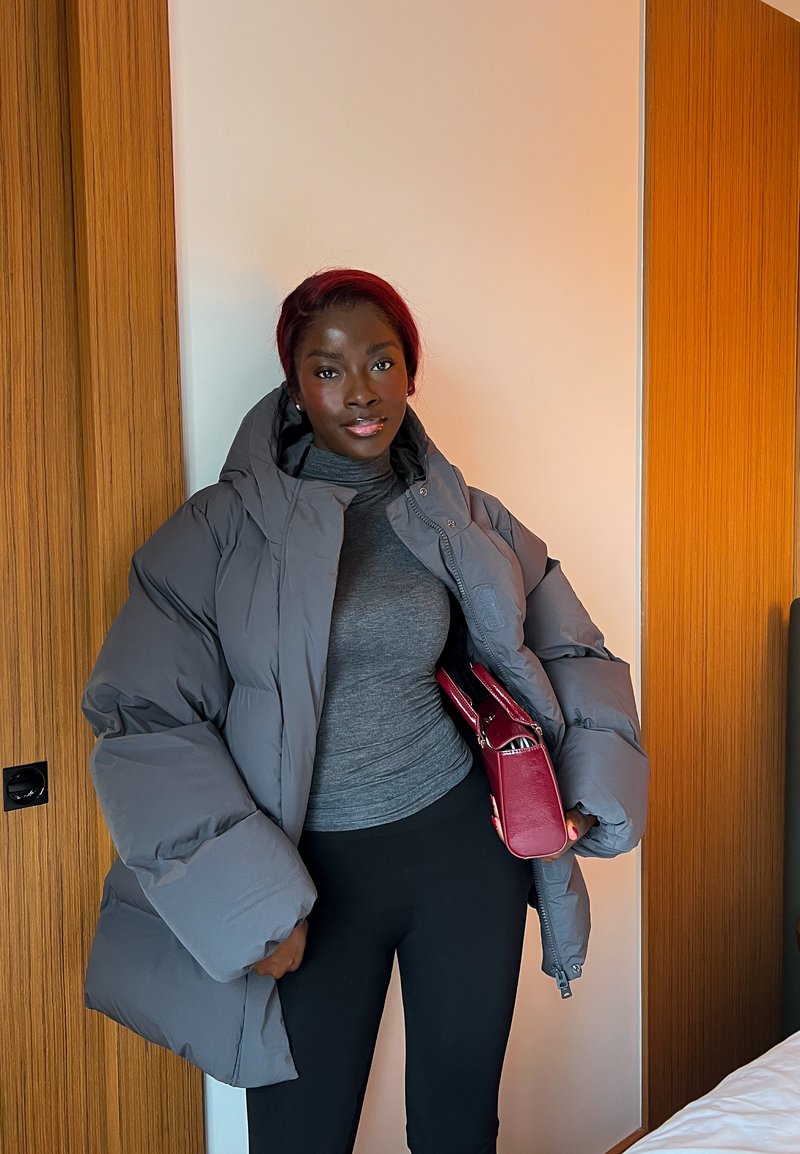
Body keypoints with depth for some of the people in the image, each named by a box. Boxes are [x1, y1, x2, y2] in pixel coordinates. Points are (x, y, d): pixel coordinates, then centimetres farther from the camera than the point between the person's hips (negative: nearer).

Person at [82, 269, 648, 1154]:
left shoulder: (466, 522, 3)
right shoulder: (221, 530, -7)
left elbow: (572, 654, 13)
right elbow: (144, 717, -11)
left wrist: (592, 789, -2)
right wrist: (245, 896, -16)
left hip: (461, 843, 3)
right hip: (309, 874, -2)